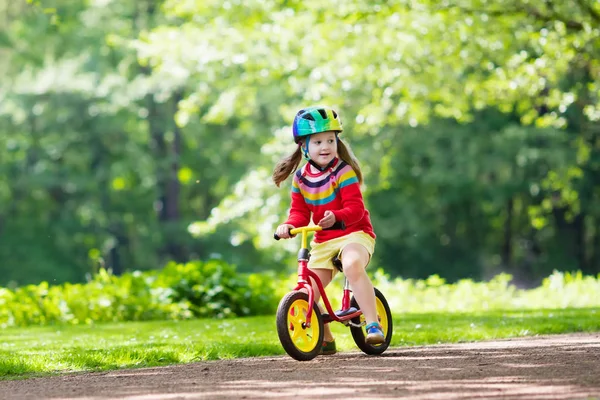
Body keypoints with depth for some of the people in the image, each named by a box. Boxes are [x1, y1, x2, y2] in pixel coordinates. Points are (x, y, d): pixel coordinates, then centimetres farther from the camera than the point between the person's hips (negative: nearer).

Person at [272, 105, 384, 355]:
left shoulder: (343, 172, -12)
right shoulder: (301, 178, 5)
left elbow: (356, 209, -20)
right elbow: (299, 211, 8)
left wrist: (336, 216, -40)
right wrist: (289, 225, -14)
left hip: (353, 233, -6)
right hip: (322, 241, 6)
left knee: (353, 265, -38)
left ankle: (373, 325, -35)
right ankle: (325, 339, 16)